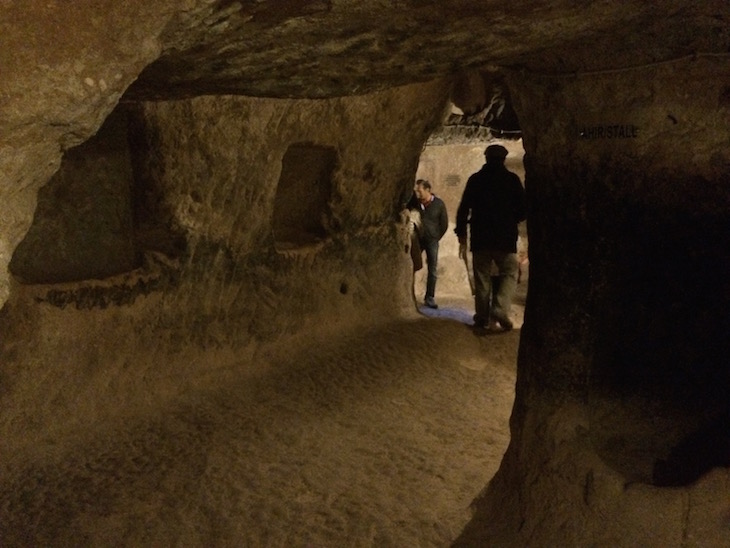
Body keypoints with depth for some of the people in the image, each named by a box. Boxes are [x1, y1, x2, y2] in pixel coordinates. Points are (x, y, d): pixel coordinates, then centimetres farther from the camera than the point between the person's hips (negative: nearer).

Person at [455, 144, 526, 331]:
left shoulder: (475, 179, 6)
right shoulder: (511, 179, 1)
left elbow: (463, 209, 4)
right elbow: (523, 209, 2)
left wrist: (462, 236, 11)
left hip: (480, 238, 2)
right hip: (505, 237, -2)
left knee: (482, 277, 8)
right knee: (509, 273, 7)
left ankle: (483, 318, 8)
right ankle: (501, 308, -15)